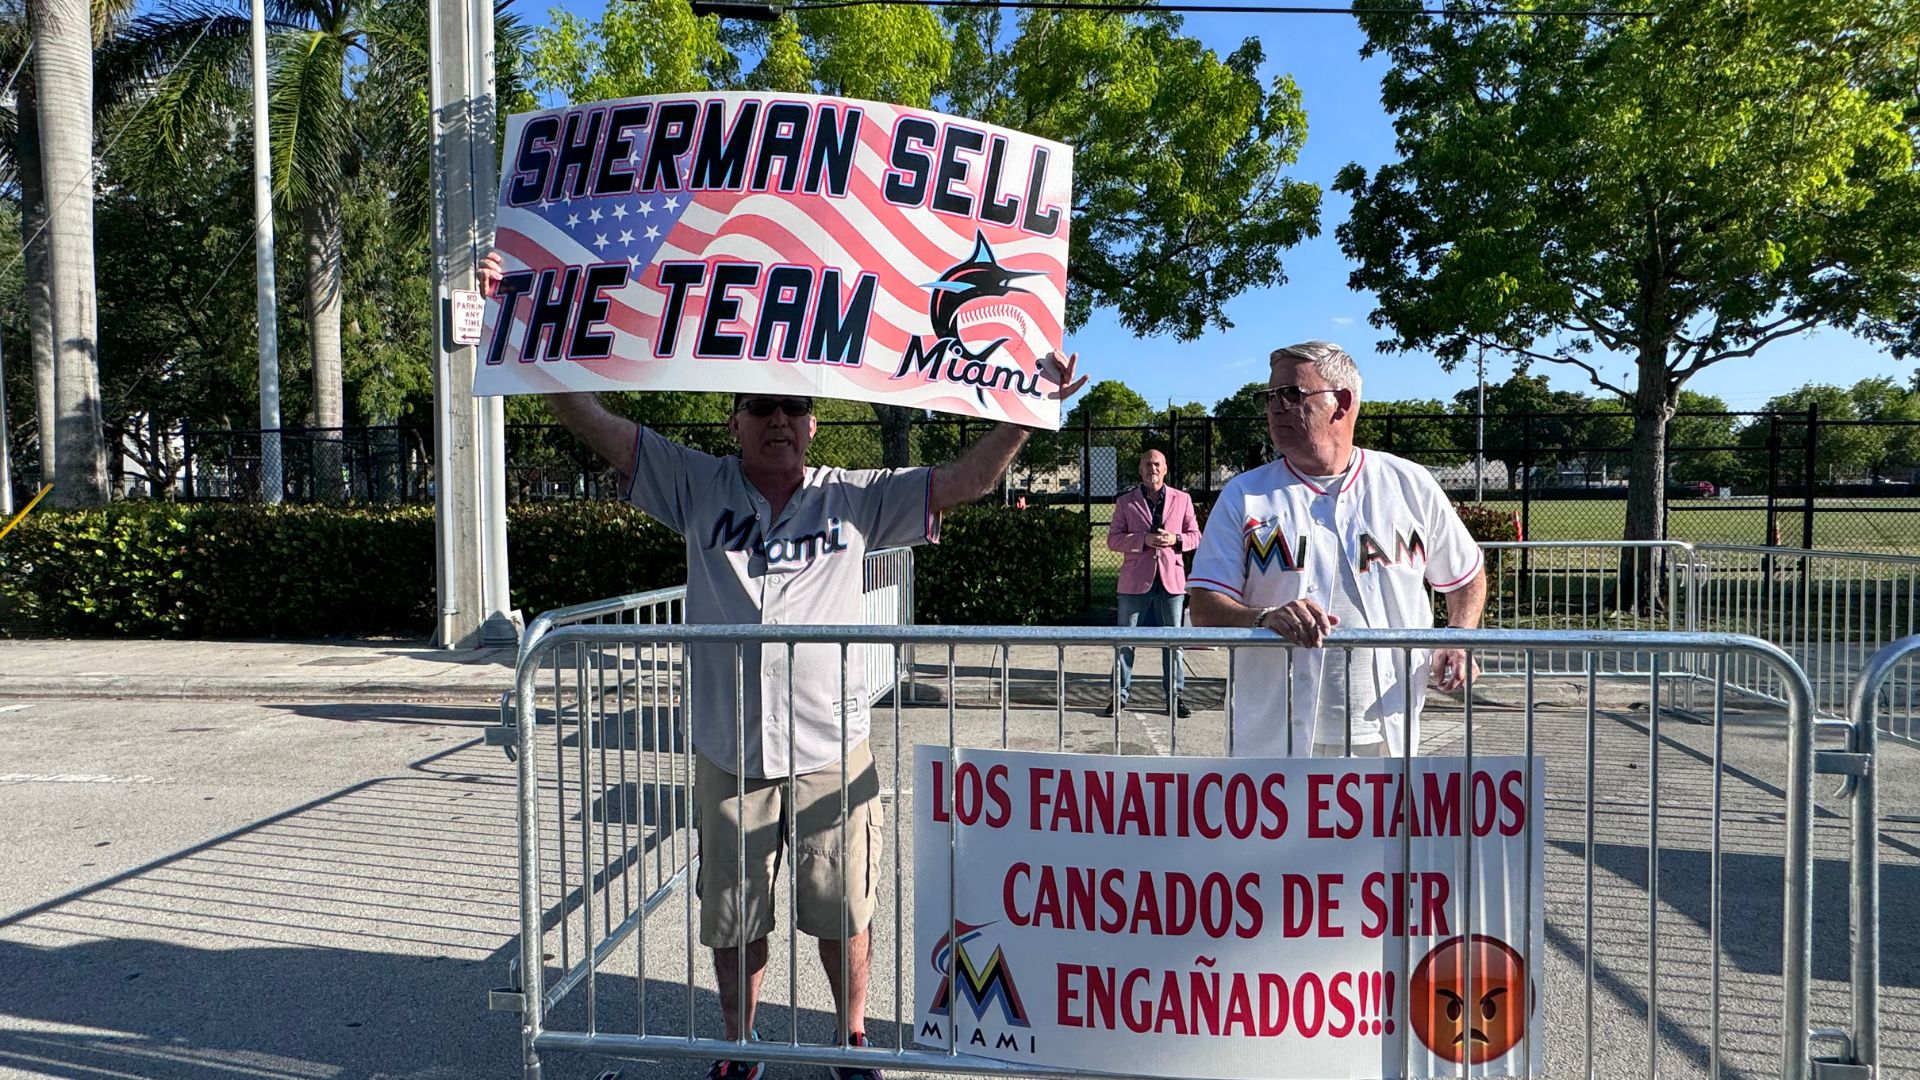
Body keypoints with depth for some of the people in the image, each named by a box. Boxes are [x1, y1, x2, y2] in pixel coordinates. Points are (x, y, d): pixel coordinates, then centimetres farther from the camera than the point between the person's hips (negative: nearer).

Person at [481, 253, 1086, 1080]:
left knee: (842, 916, 13)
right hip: (728, 756, 1)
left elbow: (964, 480, -4)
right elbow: (591, 421, 0)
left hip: (833, 754, 0)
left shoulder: (854, 500, 1)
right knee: (733, 920, 16)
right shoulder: (697, 487, 2)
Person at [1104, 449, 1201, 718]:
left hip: (1171, 578, 1)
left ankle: (1174, 695, 15)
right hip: (1135, 580, -1)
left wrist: (1175, 539, -11)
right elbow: (1113, 539, -2)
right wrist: (1145, 540, -16)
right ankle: (1120, 694, 11)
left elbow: (1195, 536, 11)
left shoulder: (1182, 499, 10)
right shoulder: (1125, 502, 5)